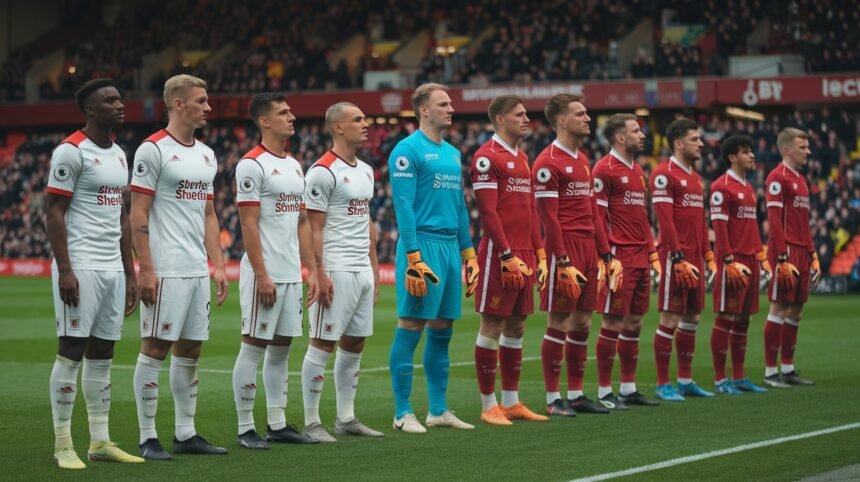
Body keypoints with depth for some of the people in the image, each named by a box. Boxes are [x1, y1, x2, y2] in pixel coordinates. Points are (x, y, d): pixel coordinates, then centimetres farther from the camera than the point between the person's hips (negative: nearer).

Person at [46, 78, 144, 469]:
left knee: (103, 354, 9)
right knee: (72, 351, -5)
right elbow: (54, 214, -12)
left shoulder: (118, 154, 16)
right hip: (80, 268, -8)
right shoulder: (71, 152, -9)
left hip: (113, 269, 8)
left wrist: (130, 274, 18)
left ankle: (100, 441, 13)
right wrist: (65, 270, -18)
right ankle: (63, 444, -1)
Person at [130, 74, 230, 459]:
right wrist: (145, 270, -16)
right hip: (165, 270, -8)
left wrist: (218, 265, 12)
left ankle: (185, 434, 17)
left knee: (190, 349, 10)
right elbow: (138, 215, -11)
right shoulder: (153, 150, -8)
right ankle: (148, 438, 0)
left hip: (198, 270, 8)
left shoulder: (206, 155, 16)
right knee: (155, 348, -4)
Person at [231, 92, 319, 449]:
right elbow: (249, 224, -14)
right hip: (265, 275, -8)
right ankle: (246, 428, 2)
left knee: (282, 347, 11)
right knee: (253, 347, -3)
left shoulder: (294, 166, 15)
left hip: (292, 275, 8)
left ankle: (277, 424, 16)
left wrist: (311, 270, 12)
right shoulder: (252, 165, -10)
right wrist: (261, 275, -18)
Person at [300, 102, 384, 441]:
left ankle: (346, 418, 19)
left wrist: (374, 267, 18)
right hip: (336, 270, -9)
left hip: (363, 270, 9)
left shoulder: (365, 171, 16)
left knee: (354, 343, 11)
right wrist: (319, 273, -18)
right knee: (323, 343, -5)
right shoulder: (323, 171, -11)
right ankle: (312, 422, -1)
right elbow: (314, 227, -13)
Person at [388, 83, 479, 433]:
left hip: (450, 246, 8)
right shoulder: (408, 150, -7)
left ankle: (438, 410, 16)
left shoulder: (453, 154, 17)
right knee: (410, 328, -5)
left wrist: (469, 254, 17)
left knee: (442, 330, 10)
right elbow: (403, 206, -13)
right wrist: (414, 259, -19)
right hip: (423, 244, -8)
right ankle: (403, 413, -1)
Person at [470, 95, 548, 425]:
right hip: (499, 254, -9)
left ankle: (511, 402, 17)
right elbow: (488, 212, -15)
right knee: (492, 328, -3)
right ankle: (489, 406, 1)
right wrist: (508, 256, -19)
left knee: (516, 327, 11)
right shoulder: (487, 157, -10)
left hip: (524, 255, 9)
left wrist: (540, 254, 14)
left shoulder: (522, 158, 18)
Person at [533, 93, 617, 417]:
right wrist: (564, 263, -19)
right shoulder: (548, 163, -10)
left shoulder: (582, 160, 18)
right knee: (559, 324, -5)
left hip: (588, 248, 9)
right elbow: (549, 218, -14)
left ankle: (576, 395, 16)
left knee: (583, 323, 10)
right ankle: (553, 399, 1)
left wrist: (606, 254, 16)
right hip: (564, 248, -9)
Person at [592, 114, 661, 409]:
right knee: (613, 324, -5)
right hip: (620, 258, -9)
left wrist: (652, 252, 17)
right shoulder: (605, 169, -9)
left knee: (634, 323, 11)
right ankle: (604, 392, 1)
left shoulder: (637, 171, 17)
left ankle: (628, 389, 18)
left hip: (640, 259, 9)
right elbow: (597, 218, -13)